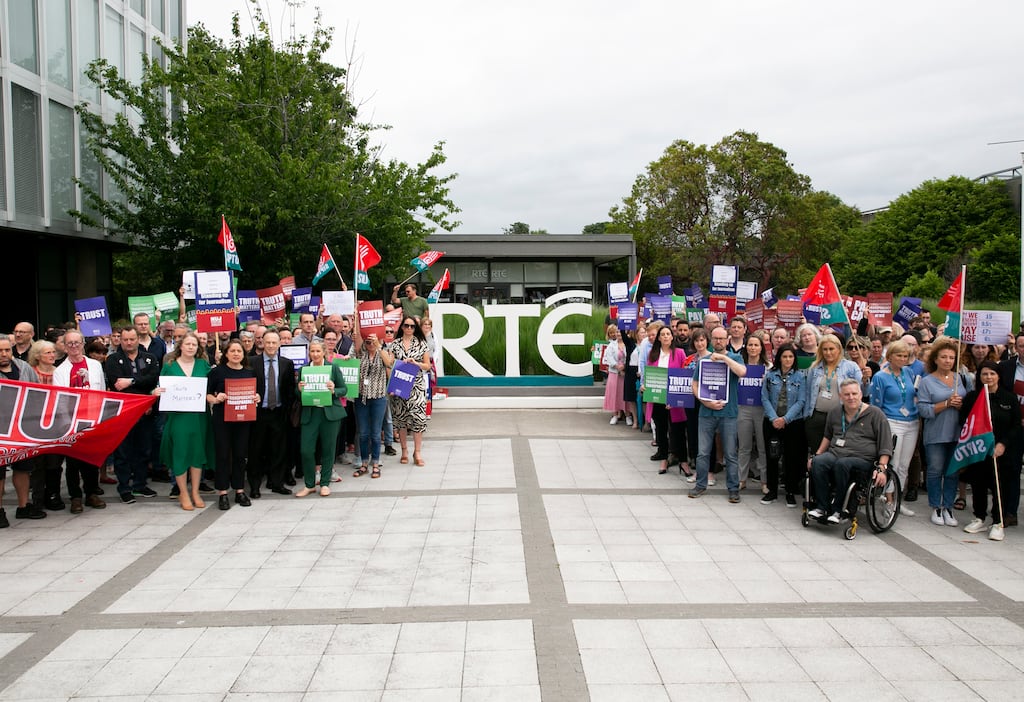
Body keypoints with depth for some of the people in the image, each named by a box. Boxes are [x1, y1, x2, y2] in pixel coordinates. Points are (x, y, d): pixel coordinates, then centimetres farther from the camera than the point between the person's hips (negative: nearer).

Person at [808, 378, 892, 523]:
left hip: (862, 459, -4)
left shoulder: (874, 414, 2)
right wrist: (816, 455, 20)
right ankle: (822, 507, -23)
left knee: (842, 464, -38)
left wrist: (882, 468, -13)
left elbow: (886, 444, -1)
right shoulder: (834, 413, 17)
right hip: (834, 454, 4)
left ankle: (838, 509, -26)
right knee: (818, 462, -30)